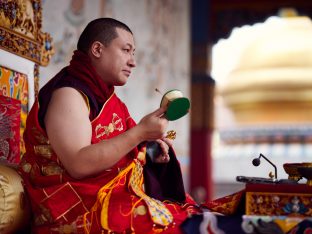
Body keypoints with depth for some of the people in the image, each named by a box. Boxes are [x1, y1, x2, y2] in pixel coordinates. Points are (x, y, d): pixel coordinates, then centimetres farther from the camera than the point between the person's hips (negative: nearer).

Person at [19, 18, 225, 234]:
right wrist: (140, 132, -20)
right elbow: (79, 165, -23)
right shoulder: (68, 93, -10)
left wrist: (148, 152, 3)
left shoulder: (106, 97, 17)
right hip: (85, 209, -9)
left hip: (119, 197, 9)